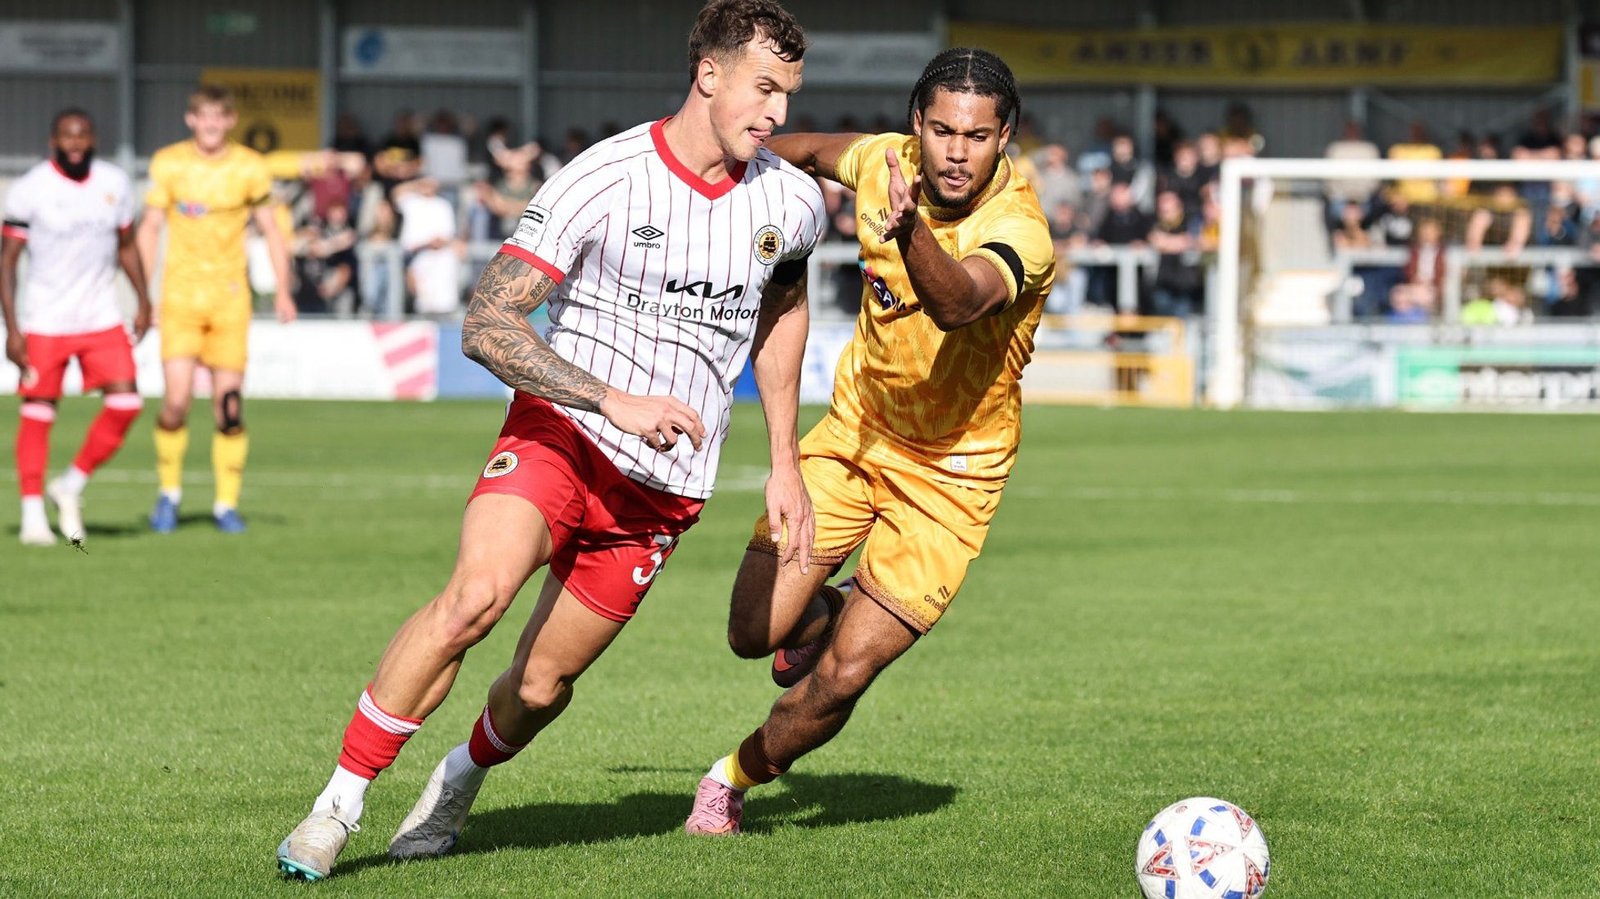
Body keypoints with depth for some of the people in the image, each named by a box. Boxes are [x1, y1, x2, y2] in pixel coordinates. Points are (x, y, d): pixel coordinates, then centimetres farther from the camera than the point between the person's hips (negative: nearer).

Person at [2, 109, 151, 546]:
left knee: (125, 404, -9)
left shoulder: (115, 184, 3)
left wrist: (143, 301, 11)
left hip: (101, 320, 3)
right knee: (37, 413, -1)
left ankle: (71, 486, 9)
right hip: (44, 324, -3)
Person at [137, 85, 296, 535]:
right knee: (177, 399, -11)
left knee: (229, 405, -2)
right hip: (180, 291, -1)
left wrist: (282, 291, -1)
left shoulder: (250, 167, 2)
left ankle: (227, 503, 10)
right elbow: (149, 228, 8)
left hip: (230, 295, 1)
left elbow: (271, 231, 9)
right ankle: (169, 493, 9)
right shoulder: (168, 164, 2)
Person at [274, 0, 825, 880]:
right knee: (476, 593, -29)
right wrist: (616, 401, -29)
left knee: (541, 686, 3)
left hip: (665, 487, 4)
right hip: (561, 434, -4)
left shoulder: (792, 203, 1)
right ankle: (337, 804, -18)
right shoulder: (603, 179, -17)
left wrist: (784, 463, 20)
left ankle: (460, 778, 38)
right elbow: (485, 323, -20)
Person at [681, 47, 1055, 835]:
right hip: (856, 430, 4)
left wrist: (911, 232, -69)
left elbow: (957, 303, -50)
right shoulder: (885, 162, -12)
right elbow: (817, 149, 12)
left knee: (843, 677, -8)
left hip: (951, 470, -4)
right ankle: (828, 610, 34)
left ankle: (737, 777, 21)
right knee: (755, 633, -2)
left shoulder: (1019, 231, -29)